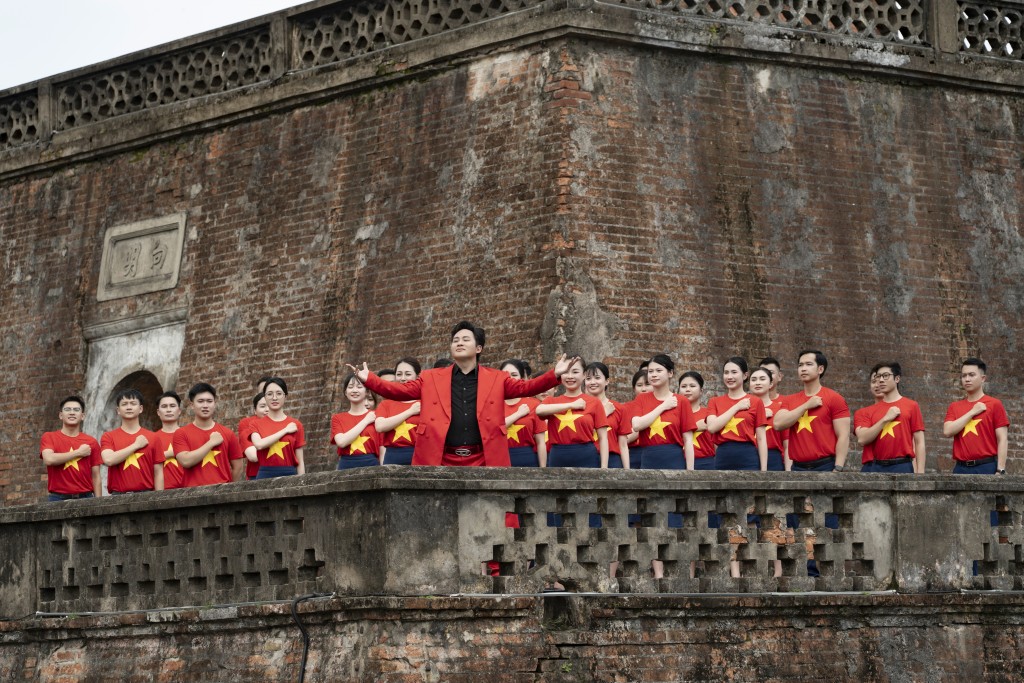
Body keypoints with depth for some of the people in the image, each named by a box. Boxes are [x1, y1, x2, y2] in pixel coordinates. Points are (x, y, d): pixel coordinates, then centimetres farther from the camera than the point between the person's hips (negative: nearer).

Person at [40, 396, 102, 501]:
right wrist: (79, 452, -6)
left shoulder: (91, 442, 9)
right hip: (58, 498, -2)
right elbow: (49, 459, -14)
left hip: (85, 497, 2)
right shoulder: (49, 437, 6)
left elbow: (96, 477, 9)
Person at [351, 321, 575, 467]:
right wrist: (368, 379, -2)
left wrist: (554, 375, -9)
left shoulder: (496, 379, 13)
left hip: (484, 462, 0)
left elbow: (525, 387, 6)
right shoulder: (431, 379, 14)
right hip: (442, 462, 1)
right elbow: (400, 391, 11)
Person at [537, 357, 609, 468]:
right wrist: (571, 405, -10)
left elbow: (603, 438, 2)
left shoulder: (594, 402, 4)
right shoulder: (552, 401, 11)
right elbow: (540, 410, -14)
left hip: (586, 459, -2)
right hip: (558, 459, 2)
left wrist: (604, 469, -7)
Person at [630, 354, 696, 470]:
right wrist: (663, 407, -6)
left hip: (674, 461, -2)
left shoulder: (681, 402, 2)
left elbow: (688, 441, -2)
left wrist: (690, 473, -8)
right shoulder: (641, 399, 9)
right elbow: (637, 425, -9)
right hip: (649, 461, 2)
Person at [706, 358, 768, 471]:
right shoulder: (715, 402, 12)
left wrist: (763, 470, -4)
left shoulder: (755, 402, 5)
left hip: (748, 459, -2)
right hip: (723, 460, 2)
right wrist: (736, 407, -4)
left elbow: (761, 439, 2)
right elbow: (712, 427, -6)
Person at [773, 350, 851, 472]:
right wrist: (806, 406, -7)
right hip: (797, 468, 4)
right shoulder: (789, 400, 14)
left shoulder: (835, 399, -1)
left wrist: (838, 469, -16)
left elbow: (843, 436, -6)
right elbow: (778, 424, -4)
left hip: (826, 467, -4)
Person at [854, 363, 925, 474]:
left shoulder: (911, 406, 9)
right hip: (874, 469, 2)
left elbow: (919, 443, 4)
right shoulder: (867, 412, 13)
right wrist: (885, 419, -7)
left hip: (902, 468, -2)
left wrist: (920, 473, -5)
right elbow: (862, 439, -2)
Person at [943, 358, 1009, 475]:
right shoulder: (955, 407, 15)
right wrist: (972, 412, -4)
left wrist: (1000, 471, -11)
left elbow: (1002, 440, -2)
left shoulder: (994, 404, 3)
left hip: (987, 468, -4)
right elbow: (947, 431, -2)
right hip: (961, 469, 4)